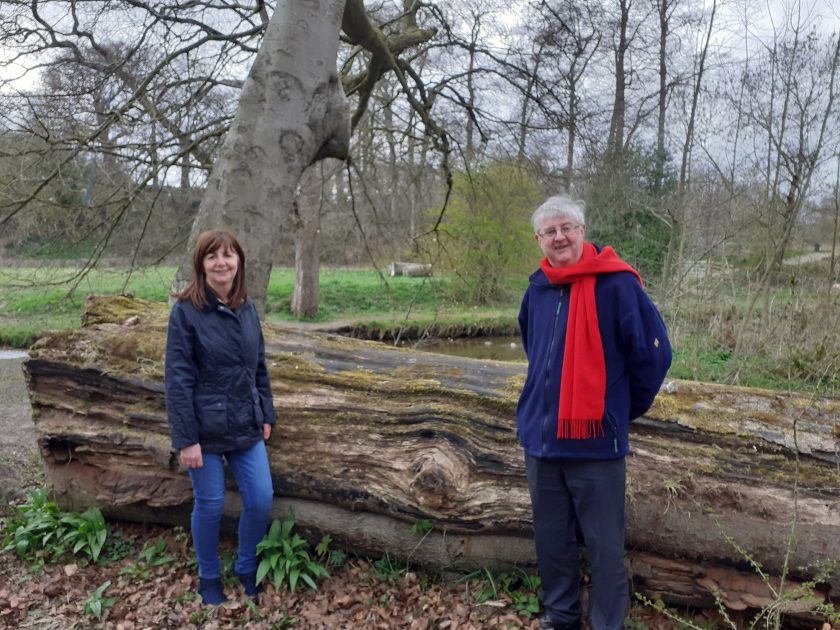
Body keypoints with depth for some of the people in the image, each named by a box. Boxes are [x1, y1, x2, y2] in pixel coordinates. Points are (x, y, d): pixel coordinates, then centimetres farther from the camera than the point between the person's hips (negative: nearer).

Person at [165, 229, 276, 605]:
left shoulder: (247, 308, 4)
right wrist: (186, 438, -15)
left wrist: (266, 415, 11)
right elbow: (177, 379, -13)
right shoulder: (186, 311, -12)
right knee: (210, 505, 8)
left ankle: (246, 568, 30)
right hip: (206, 429, -5)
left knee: (261, 499, 5)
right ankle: (209, 579, 31)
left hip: (246, 426, 5)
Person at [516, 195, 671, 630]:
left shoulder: (616, 283, -13)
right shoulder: (538, 289, 5)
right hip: (540, 435, 6)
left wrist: (627, 409, 1)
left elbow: (654, 353, -9)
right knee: (551, 538, 18)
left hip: (595, 440, -5)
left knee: (604, 546, 7)